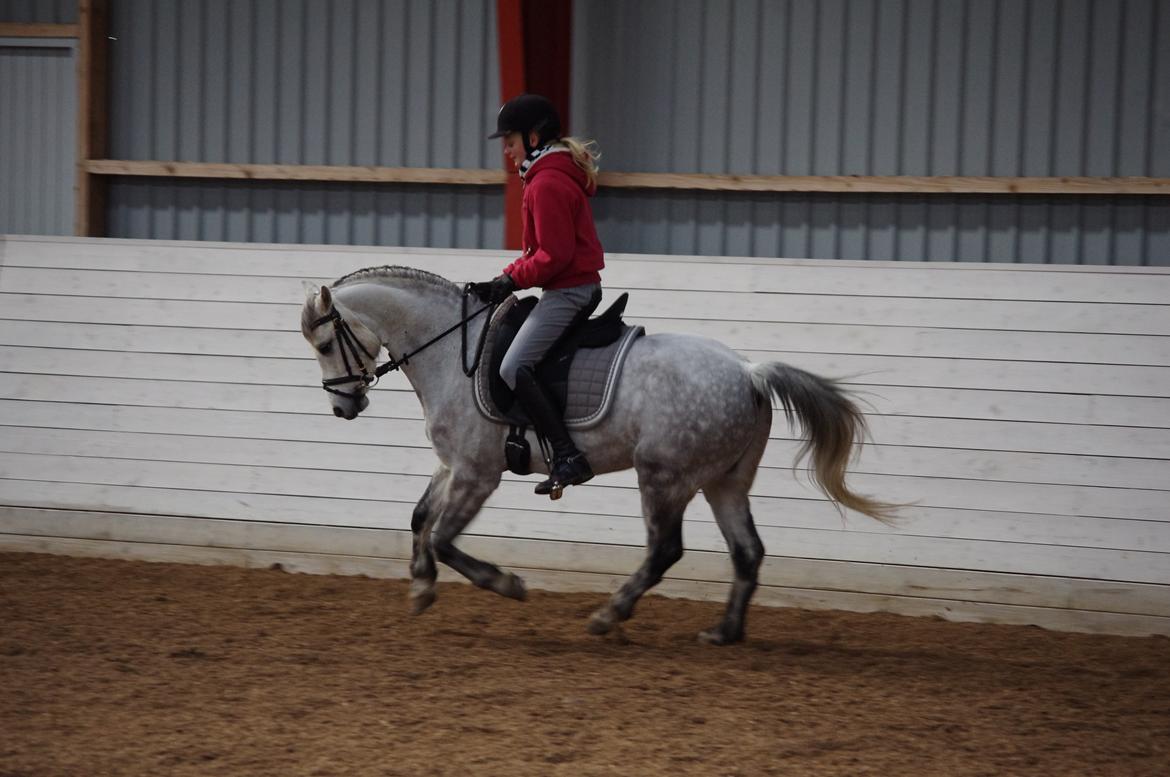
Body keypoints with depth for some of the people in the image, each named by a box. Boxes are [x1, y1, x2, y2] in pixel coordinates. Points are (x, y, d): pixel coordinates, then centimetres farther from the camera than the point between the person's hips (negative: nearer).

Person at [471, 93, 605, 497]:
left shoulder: (548, 184, -17)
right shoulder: (559, 175, 17)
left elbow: (554, 255, -21)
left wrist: (512, 280, -13)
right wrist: (508, 277, 10)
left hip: (567, 290, -12)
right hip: (579, 285, 12)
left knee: (513, 368, -18)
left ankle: (567, 457, -22)